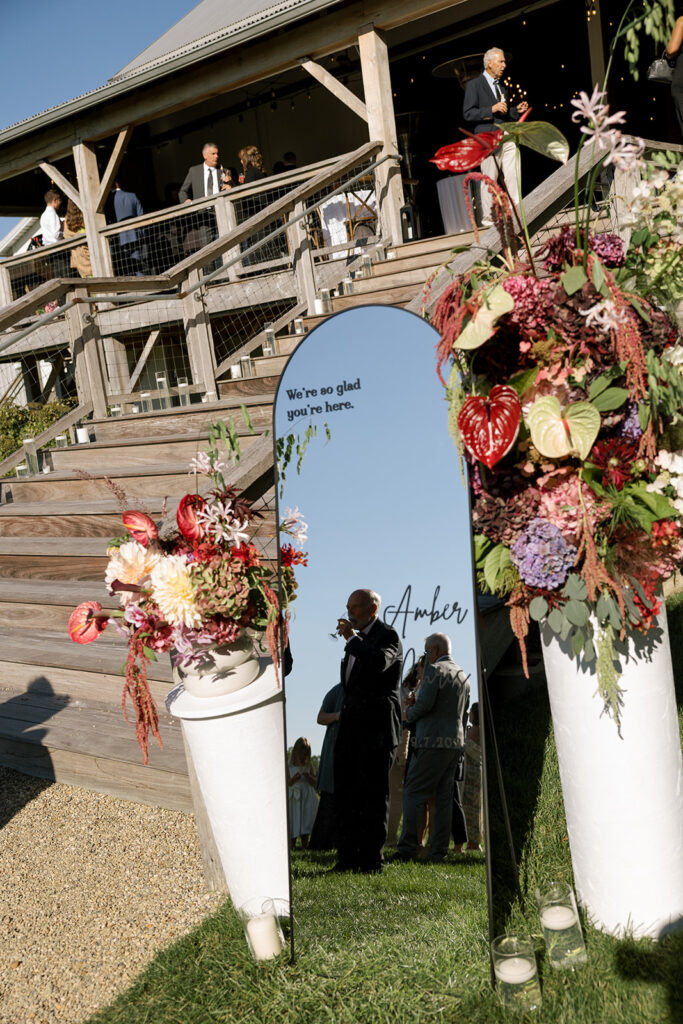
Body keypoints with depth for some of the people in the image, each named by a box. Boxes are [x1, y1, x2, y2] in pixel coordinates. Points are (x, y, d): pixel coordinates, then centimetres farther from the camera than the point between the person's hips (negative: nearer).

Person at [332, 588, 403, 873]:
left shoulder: (388, 636, -5)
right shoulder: (357, 639, 19)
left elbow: (379, 662, -28)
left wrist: (353, 638, -16)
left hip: (377, 726, -8)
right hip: (351, 726, 8)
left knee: (373, 793, -3)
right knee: (345, 792, 8)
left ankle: (372, 858, 5)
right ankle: (347, 858, 16)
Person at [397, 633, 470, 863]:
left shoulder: (435, 670, -8)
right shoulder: (463, 675, 17)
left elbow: (424, 703, -19)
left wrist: (409, 714, 0)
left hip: (433, 742, -8)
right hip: (455, 742, 8)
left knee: (412, 792, -3)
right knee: (443, 798, 9)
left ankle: (407, 848, -7)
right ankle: (439, 851, 10)